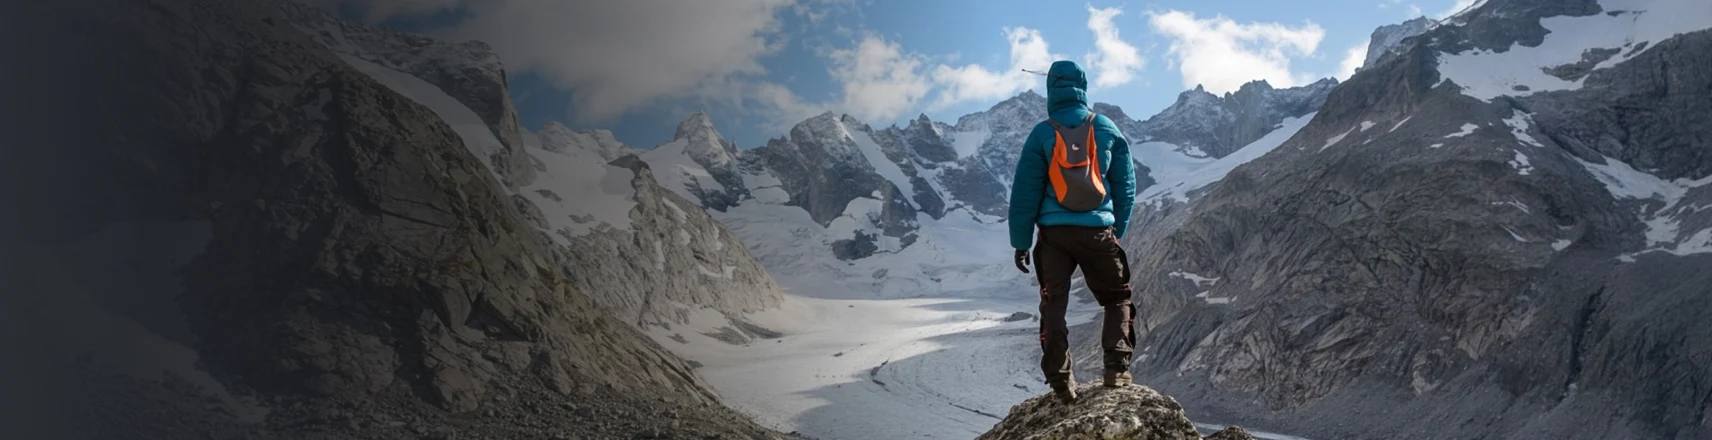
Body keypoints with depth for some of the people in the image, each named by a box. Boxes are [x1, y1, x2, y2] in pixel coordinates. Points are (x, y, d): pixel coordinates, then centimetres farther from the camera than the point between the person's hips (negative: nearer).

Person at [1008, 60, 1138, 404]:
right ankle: (1117, 368, 3)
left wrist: (1020, 241, 5)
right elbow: (1126, 185, 10)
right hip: (1098, 231, 1)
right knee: (1118, 298, 16)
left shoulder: (1042, 134, -2)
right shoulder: (1108, 129, 4)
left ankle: (1059, 379, 1)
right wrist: (1118, 230, 19)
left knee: (1053, 304, 8)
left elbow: (1024, 191, -1)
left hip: (1054, 233, -1)